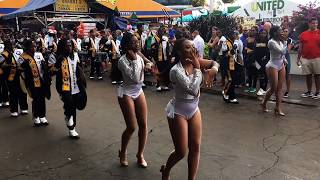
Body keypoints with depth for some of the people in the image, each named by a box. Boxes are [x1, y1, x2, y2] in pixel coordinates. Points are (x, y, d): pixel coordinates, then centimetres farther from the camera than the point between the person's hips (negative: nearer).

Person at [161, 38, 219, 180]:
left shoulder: (195, 62, -7)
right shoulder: (176, 70, -25)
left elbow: (215, 63, 6)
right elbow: (193, 90, -33)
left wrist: (212, 70, -17)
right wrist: (197, 68, -26)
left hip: (194, 110, 6)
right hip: (178, 112, -6)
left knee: (195, 147, 7)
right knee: (181, 152, 1)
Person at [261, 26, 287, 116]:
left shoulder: (280, 41, 6)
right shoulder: (271, 42, -16)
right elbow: (281, 51, -25)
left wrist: (284, 60, 7)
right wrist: (284, 43, -10)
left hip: (281, 66, 7)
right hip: (273, 66, -7)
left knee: (279, 88, 4)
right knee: (273, 88, -1)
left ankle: (278, 108, 8)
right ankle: (264, 103, 22)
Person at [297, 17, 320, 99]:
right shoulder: (303, 34, 8)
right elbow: (300, 47, 10)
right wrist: (298, 58, 8)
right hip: (305, 59, 2)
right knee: (308, 75, 9)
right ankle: (309, 92, 19)